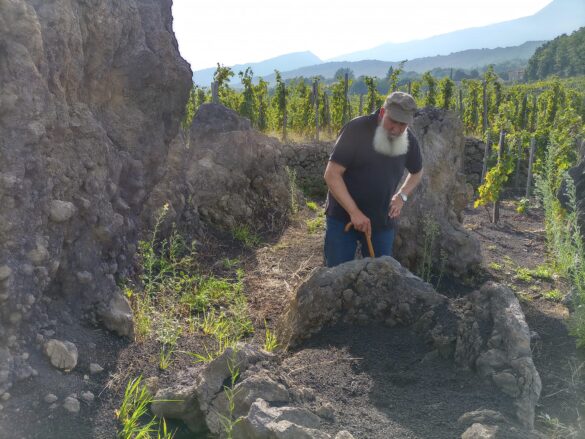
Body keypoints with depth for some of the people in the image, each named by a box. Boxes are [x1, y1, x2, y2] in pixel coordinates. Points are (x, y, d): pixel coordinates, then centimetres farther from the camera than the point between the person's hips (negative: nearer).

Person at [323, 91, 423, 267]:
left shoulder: (409, 140, -1)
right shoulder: (356, 129, -17)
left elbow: (417, 172, 20)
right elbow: (332, 175, -19)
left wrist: (402, 195, 1)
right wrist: (354, 212, -25)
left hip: (382, 222, 4)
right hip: (343, 218, -4)